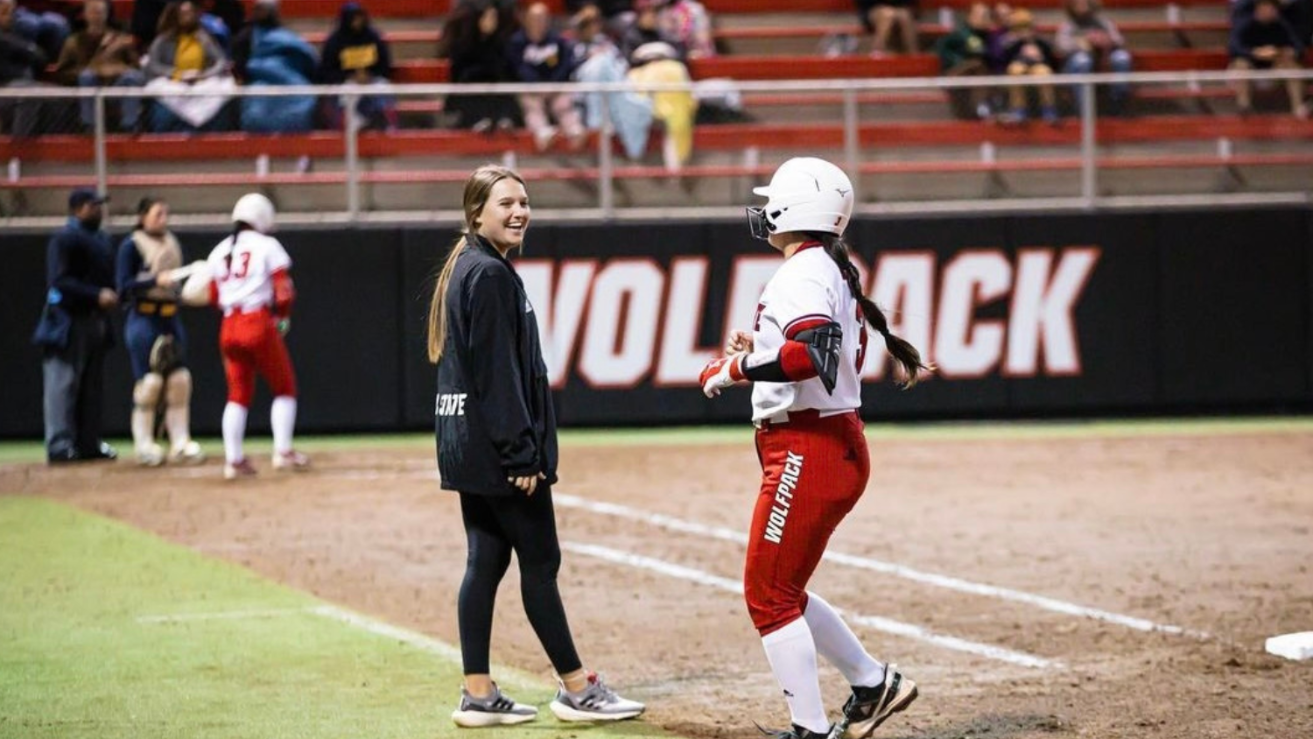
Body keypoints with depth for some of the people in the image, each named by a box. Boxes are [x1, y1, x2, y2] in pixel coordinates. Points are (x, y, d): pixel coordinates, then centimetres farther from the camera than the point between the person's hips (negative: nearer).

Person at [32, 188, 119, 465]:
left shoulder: (103, 240, 16)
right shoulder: (64, 238, -10)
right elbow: (60, 281, -17)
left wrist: (110, 296, 1)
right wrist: (97, 296, -23)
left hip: (95, 319, 8)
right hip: (68, 320, -8)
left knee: (92, 385, 11)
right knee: (63, 384, -7)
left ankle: (88, 443, 16)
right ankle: (59, 446, -8)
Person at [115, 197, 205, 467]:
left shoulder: (172, 243, 15)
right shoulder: (131, 246, -5)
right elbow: (124, 286, -12)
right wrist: (155, 280, -24)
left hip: (171, 318, 6)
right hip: (144, 319, -6)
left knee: (179, 381, 1)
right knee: (148, 382, -7)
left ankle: (180, 444, 6)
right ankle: (144, 445, 2)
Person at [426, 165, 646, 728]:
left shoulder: (469, 269, 15)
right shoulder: (491, 275, -15)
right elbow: (497, 372, -20)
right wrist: (521, 453, -20)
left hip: (468, 444, 10)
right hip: (496, 444, -10)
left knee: (486, 561, 9)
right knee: (540, 561, -3)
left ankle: (478, 696, 10)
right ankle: (576, 689, 4)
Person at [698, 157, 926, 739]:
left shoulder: (803, 273, -16)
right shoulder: (833, 273, 17)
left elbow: (815, 354, -32)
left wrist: (736, 368, -23)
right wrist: (761, 351, 14)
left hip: (808, 449, -11)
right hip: (836, 446, 11)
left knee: (769, 594, -4)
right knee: (782, 589, 19)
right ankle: (873, 684, 23)